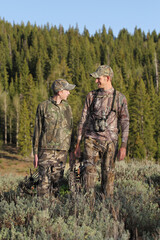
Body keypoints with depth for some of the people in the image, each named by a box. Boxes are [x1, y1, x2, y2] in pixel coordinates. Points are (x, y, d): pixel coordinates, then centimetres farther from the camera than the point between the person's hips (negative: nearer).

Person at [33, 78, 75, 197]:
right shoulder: (43, 107, 0)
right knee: (45, 181, -8)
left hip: (62, 151, 3)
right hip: (46, 150, -3)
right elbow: (37, 130, 3)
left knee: (56, 180, 6)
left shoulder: (67, 107, 11)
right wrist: (35, 152, -1)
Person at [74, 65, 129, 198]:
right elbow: (84, 120, 10)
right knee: (89, 171, -5)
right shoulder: (91, 96, 8)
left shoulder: (120, 98, 1)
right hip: (91, 140, 2)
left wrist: (124, 146, -9)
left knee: (108, 173, 4)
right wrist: (78, 144, 6)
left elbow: (125, 122, 0)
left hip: (109, 141, -1)